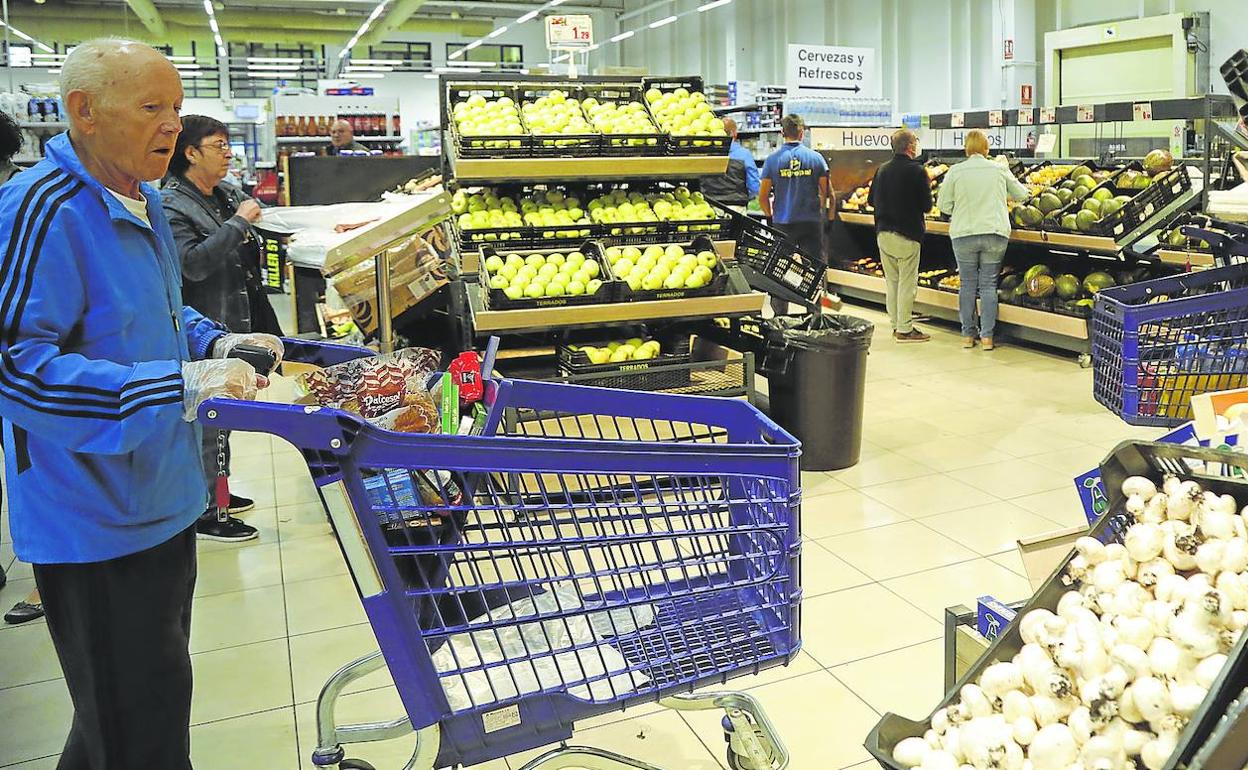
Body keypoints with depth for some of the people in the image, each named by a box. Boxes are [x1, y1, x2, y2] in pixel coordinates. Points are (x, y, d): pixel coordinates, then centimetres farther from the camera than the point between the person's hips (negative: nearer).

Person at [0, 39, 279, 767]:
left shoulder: (142, 203, 8)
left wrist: (219, 344, 3)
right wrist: (180, 386, -34)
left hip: (160, 500, 9)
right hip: (96, 522, -9)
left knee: (154, 687, 25)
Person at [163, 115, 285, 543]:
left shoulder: (227, 195, 10)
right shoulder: (170, 206, -15)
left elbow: (243, 254, 27)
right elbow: (194, 263, -27)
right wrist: (238, 223, -23)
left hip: (236, 324, 9)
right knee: (207, 421, -2)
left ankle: (217, 492, 34)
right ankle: (205, 516, 9)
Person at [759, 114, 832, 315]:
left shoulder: (772, 159, -2)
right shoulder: (816, 158, -2)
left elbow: (762, 196, -2)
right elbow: (827, 192, -1)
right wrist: (828, 214, 13)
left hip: (782, 223, 0)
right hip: (811, 222, 0)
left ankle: (780, 315, 11)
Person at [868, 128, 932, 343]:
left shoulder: (882, 170, 5)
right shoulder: (917, 171, -12)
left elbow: (871, 201, 11)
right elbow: (926, 206, -10)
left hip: (883, 233, 6)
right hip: (907, 235, -6)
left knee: (891, 281, 13)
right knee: (907, 283, 0)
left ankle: (896, 323, 20)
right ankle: (905, 329, 3)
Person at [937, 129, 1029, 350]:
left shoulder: (955, 171, -3)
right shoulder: (999, 169, 2)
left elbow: (943, 204, 0)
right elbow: (1021, 194, 13)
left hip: (964, 234, -1)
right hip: (995, 233, 1)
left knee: (967, 285, 8)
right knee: (989, 285, 6)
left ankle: (968, 335, 13)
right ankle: (987, 336, 6)